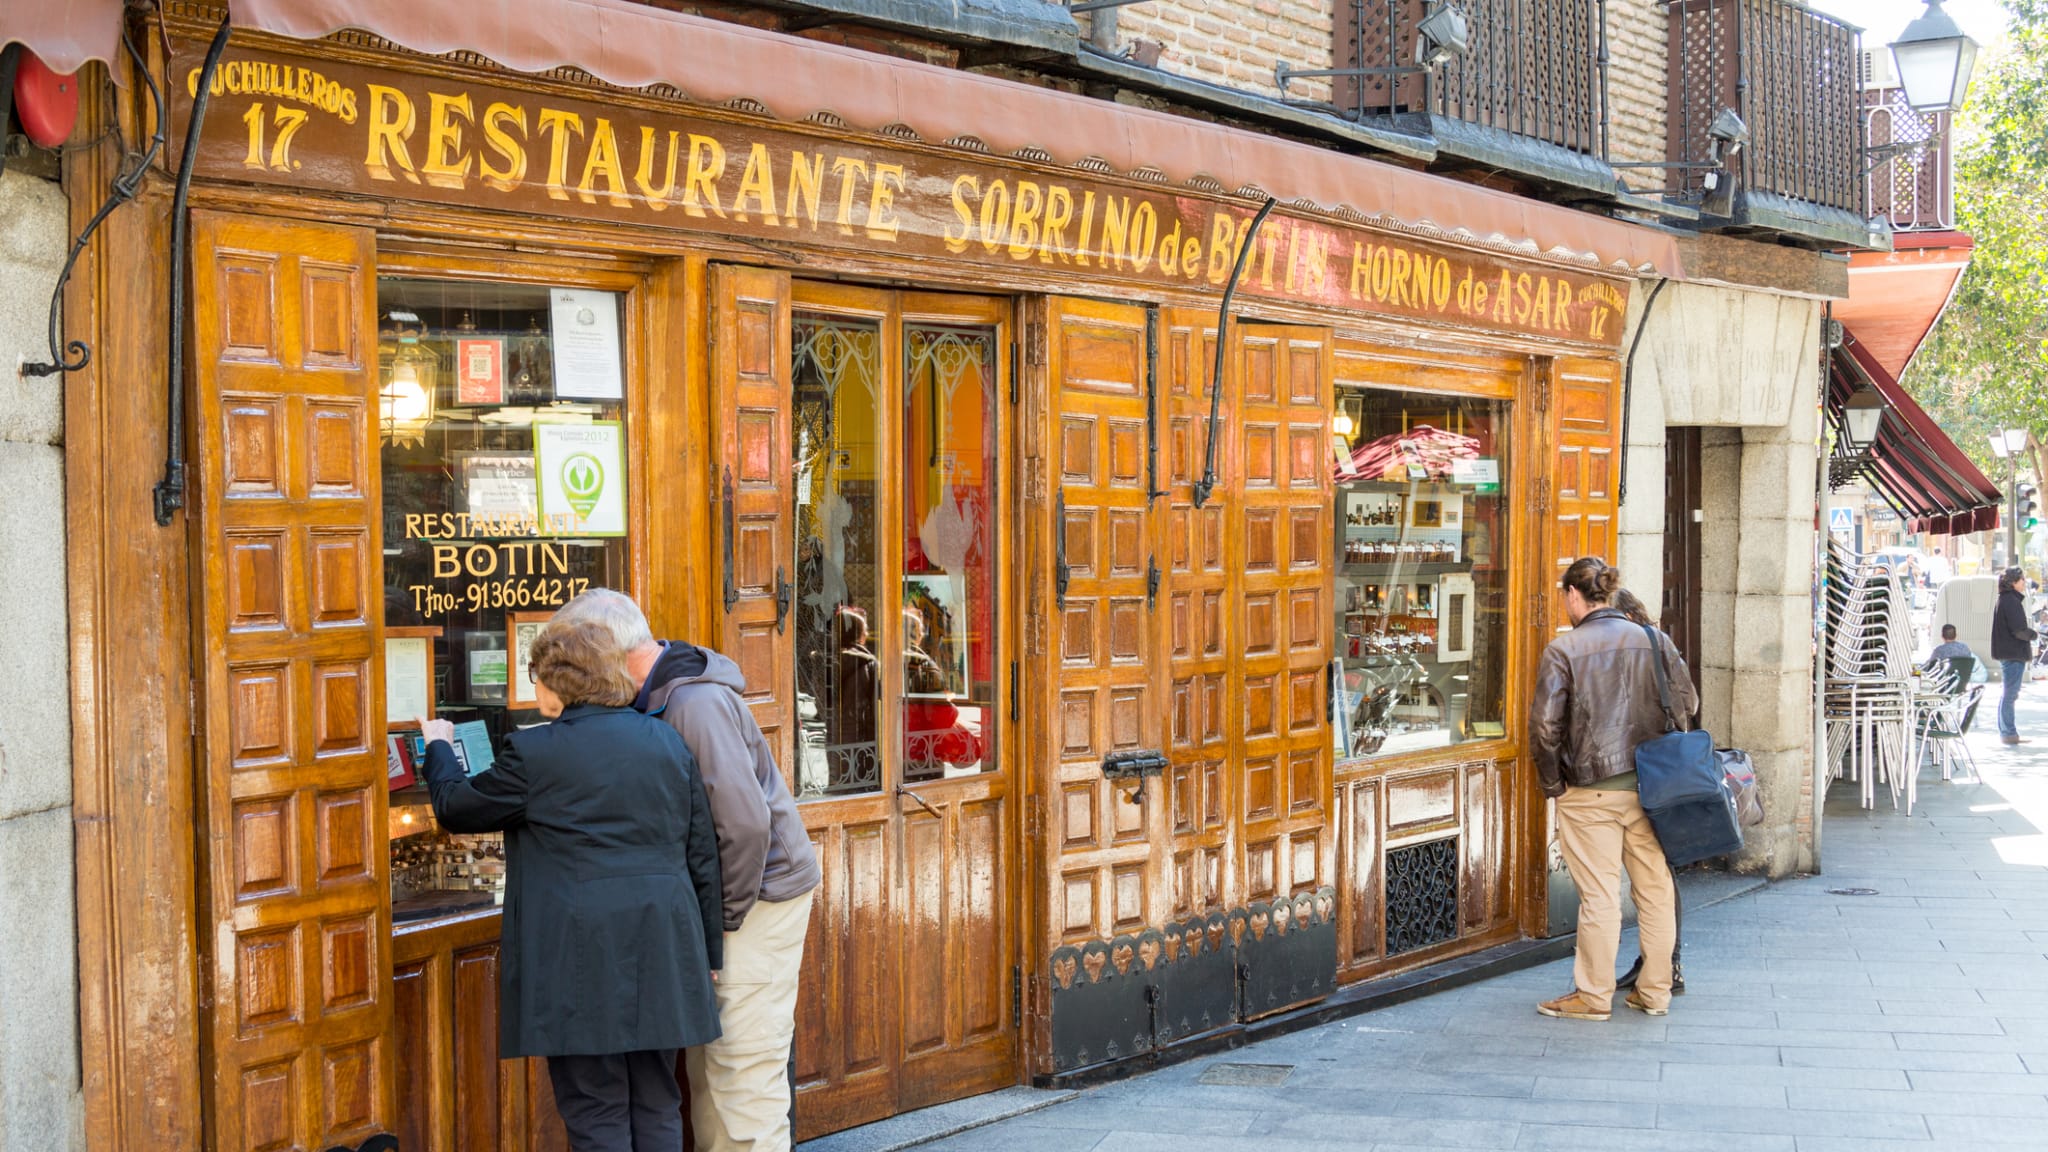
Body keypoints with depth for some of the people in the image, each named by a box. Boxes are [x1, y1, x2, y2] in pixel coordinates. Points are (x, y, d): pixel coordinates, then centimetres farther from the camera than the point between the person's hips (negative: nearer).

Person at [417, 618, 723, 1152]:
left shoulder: (534, 753, -8)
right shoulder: (668, 742, 8)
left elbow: (456, 806, 7)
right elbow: (703, 856, 11)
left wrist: (439, 748, 27)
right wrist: (708, 953, 18)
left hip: (580, 959, -5)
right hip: (662, 954, 5)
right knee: (657, 1106, 13)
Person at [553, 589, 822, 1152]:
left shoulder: (697, 704, -22)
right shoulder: (659, 699, 8)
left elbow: (744, 821, -28)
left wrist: (727, 917, -19)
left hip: (759, 894, -10)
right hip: (714, 900, 10)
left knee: (743, 1070, -7)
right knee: (707, 1065, 16)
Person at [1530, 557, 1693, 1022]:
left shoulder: (1563, 649, -9)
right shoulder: (1655, 640, 3)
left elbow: (1545, 724, -12)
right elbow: (1686, 703, 5)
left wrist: (1553, 783, -1)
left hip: (1591, 792, -4)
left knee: (1599, 895, 2)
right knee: (1656, 890, 11)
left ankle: (1594, 995, 10)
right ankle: (1655, 992, 20)